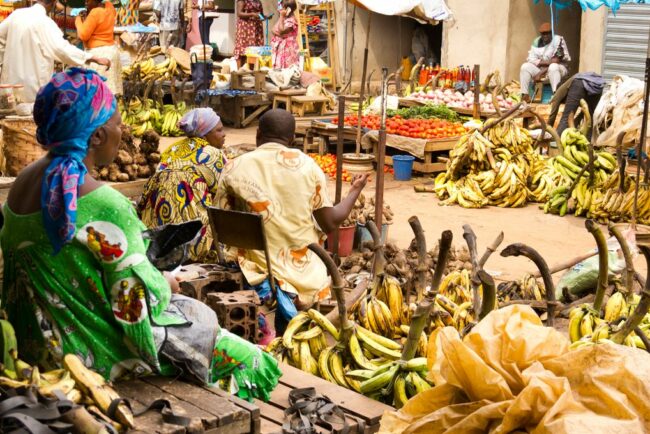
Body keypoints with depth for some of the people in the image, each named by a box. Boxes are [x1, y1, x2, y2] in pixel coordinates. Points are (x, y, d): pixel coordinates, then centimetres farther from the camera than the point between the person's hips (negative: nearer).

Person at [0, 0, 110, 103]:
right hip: (32, 82, -7)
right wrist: (96, 59, -22)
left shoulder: (17, 14, 5)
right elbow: (62, 48, -23)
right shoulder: (44, 22, -15)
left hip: (11, 78, 7)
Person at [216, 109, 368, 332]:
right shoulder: (307, 165, -5)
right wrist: (355, 191, 15)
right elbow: (330, 224, -1)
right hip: (304, 274, 0)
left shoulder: (234, 169, -5)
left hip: (256, 273, 1)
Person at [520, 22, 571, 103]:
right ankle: (524, 95, -27)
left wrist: (541, 73, -22)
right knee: (525, 67, -18)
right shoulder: (537, 42, 4)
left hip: (559, 67, -4)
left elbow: (556, 60, -17)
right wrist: (544, 62, -22)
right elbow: (531, 58, -2)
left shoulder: (558, 40, -10)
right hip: (541, 68, 5)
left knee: (553, 67, -38)